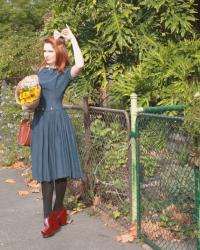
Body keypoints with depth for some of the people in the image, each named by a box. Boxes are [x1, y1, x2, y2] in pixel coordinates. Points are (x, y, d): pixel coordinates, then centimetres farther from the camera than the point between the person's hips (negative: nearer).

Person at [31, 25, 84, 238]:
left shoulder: (66, 73, -3)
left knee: (60, 167, 1)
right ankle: (49, 217, 3)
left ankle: (57, 210, 19)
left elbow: (80, 64, -25)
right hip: (41, 122, 5)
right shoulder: (41, 71, 13)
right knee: (45, 168, 1)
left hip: (58, 121, -4)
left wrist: (72, 38, -15)